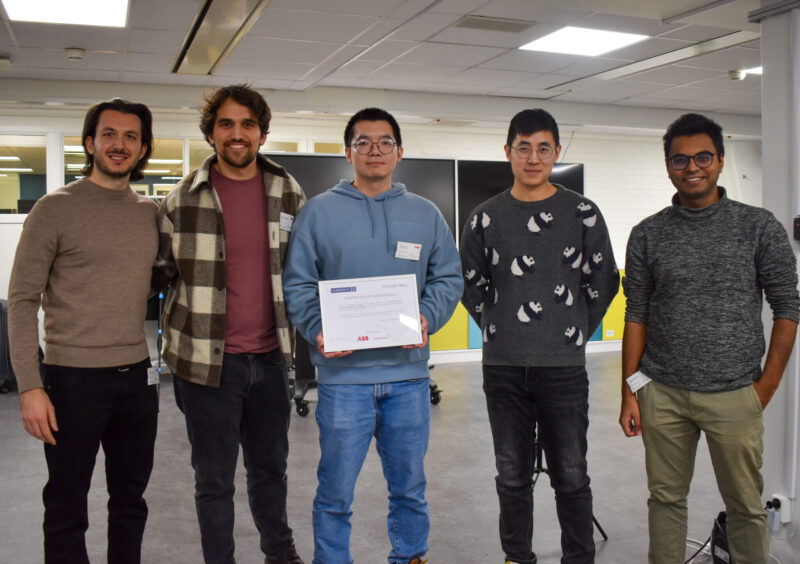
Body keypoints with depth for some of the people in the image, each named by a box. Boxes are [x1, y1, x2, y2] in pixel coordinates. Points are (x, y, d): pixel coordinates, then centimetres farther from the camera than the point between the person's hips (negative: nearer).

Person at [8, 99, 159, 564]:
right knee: (67, 511, 8)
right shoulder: (55, 209, -5)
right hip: (74, 379, -4)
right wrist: (30, 386, -13)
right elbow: (23, 301, -7)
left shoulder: (151, 212, 7)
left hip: (137, 377, 4)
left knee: (130, 501, 16)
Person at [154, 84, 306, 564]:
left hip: (270, 355, 3)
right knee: (214, 479, 9)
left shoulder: (289, 193, 3)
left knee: (271, 466, 21)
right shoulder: (182, 200, -5)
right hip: (208, 359, -3)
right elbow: (161, 272, 4)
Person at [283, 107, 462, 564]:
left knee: (410, 487, 16)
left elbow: (448, 278, 9)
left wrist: (427, 318, -9)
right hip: (343, 375, -2)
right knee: (336, 493, 6)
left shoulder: (425, 214, 10)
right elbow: (299, 284, 1)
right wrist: (318, 330, -15)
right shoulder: (320, 211, 3)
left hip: (409, 374, 3)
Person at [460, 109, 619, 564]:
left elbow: (604, 283, 7)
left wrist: (576, 334, 6)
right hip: (503, 368, 2)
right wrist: (499, 331, 7)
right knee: (512, 475, 12)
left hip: (564, 367, -1)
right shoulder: (486, 218, 5)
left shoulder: (583, 213, 1)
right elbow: (472, 287, 13)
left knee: (571, 476, 6)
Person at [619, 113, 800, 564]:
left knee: (746, 505, 9)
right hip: (662, 394, 2)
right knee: (666, 498, 12)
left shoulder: (760, 228, 0)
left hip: (733, 395, -1)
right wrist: (630, 394, 3)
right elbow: (636, 316, 6)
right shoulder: (647, 235, 4)